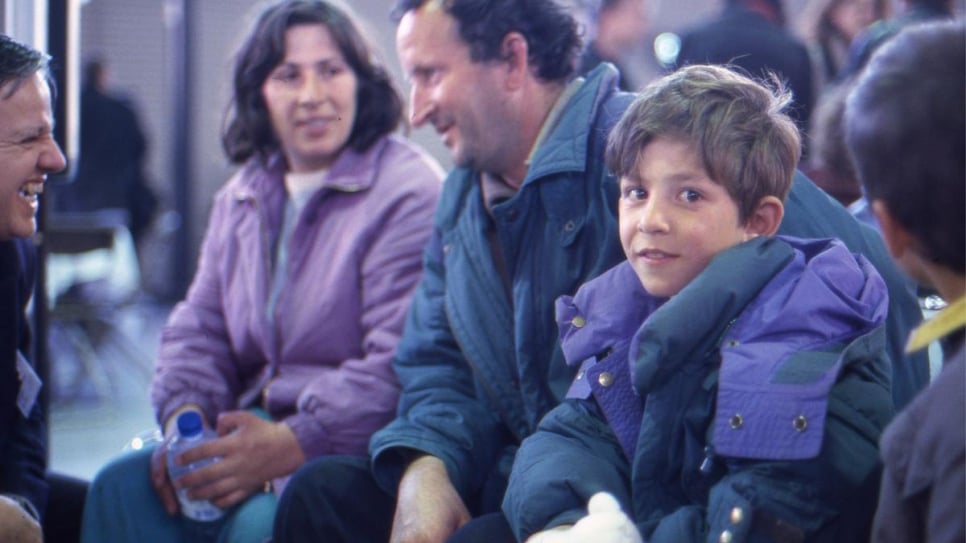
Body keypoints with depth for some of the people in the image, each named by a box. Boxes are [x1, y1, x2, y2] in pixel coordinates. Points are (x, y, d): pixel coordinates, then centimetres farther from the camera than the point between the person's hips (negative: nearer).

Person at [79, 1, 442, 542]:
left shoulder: (409, 190, -9)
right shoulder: (243, 198, 17)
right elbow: (199, 326, 17)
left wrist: (292, 446, -25)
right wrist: (185, 418, -5)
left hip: (361, 442, -7)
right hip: (255, 426, 7)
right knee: (122, 486, -16)